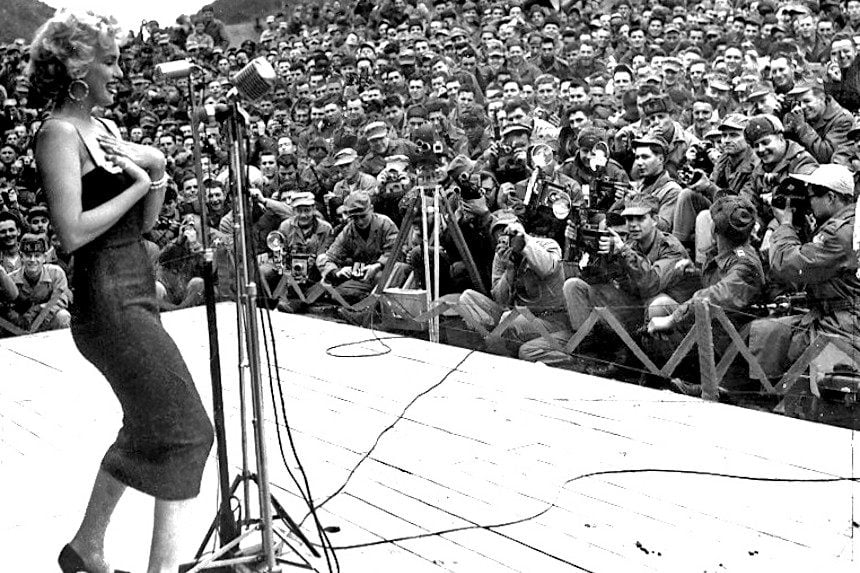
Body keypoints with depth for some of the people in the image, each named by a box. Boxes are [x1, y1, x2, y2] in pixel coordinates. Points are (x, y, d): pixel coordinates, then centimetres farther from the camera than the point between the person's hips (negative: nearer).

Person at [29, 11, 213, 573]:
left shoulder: (108, 129, 15)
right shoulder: (59, 134, -10)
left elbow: (147, 221, 13)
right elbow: (73, 232, -20)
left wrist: (156, 174, -4)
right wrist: (137, 185, -13)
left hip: (138, 292, 9)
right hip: (107, 299, -9)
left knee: (147, 430, 18)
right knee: (185, 429, -9)